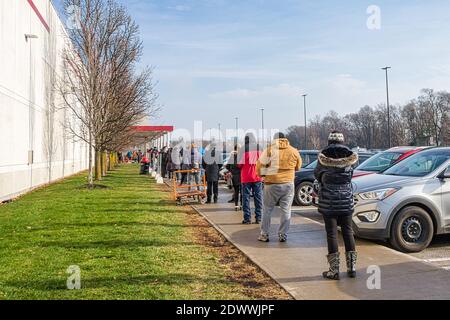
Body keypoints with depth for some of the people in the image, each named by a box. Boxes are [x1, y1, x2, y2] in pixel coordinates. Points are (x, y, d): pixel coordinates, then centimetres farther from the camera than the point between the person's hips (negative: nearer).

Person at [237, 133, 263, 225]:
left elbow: (239, 164, -10)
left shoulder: (244, 149, -8)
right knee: (258, 197, 8)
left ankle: (247, 218, 3)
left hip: (246, 177, -3)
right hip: (258, 177, 3)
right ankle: (258, 218, 9)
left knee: (246, 197, 5)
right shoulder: (260, 148, 2)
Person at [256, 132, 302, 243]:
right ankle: (283, 235, 12)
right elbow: (298, 167, 16)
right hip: (288, 184, 2)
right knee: (286, 210, 9)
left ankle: (264, 235, 14)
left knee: (267, 210, 9)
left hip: (272, 184, -2)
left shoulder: (269, 150, -5)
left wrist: (263, 174, 12)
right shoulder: (294, 151, 3)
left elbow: (259, 167, -5)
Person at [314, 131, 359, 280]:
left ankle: (334, 270, 5)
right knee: (348, 232, 13)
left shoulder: (323, 158, -7)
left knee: (331, 234, 2)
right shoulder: (350, 157, -2)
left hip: (328, 202, -2)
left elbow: (317, 175, 5)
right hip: (347, 201, 3)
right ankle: (352, 267, 18)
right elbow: (351, 175, 8)